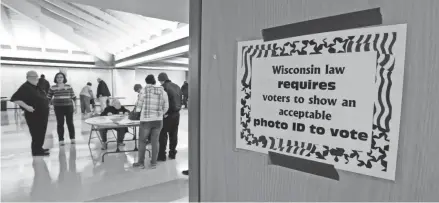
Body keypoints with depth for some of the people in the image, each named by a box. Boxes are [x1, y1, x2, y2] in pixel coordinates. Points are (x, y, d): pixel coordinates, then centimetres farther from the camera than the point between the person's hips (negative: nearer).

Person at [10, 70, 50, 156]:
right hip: (33, 114, -9)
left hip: (42, 113, 9)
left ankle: (39, 148, 27)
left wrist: (46, 103, 14)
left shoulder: (37, 87, 14)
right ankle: (36, 150, 5)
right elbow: (14, 99, -21)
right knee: (36, 133, -4)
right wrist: (26, 106, -27)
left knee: (42, 132, 15)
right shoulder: (25, 87, -13)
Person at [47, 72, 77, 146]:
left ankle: (72, 138, 18)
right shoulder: (52, 88, 3)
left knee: (70, 122, 5)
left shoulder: (69, 87, 3)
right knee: (60, 123, 4)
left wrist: (75, 106, 4)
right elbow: (48, 98, 9)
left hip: (68, 106, 0)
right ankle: (61, 140, 13)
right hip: (58, 107, 0)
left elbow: (74, 97, 6)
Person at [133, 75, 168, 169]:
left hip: (146, 120, -3)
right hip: (158, 120, 3)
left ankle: (141, 162, 20)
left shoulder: (144, 91, -7)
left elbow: (139, 106, 2)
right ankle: (153, 163, 18)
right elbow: (165, 107, 4)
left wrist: (137, 111, 23)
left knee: (142, 141, 12)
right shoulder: (163, 92, 1)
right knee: (155, 141, 11)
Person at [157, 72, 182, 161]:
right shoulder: (177, 86, 9)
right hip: (176, 114, 7)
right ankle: (172, 153, 23)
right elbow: (180, 100, 11)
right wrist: (178, 109, 14)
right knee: (174, 134, 14)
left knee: (163, 135, 3)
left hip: (167, 115, -6)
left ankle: (162, 156, 8)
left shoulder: (163, 87, -12)